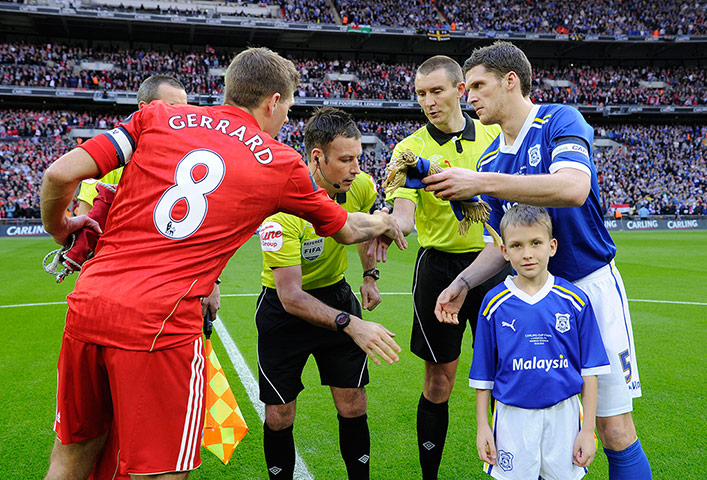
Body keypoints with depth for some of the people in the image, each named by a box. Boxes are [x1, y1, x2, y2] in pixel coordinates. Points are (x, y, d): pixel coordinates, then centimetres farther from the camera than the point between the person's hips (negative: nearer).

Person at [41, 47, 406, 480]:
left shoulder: (158, 116, 9)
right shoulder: (282, 165, 5)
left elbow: (60, 174, 2)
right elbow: (349, 229, 20)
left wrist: (60, 228, 22)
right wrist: (386, 221, 42)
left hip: (87, 306, 4)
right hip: (160, 326, -4)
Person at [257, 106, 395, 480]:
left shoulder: (361, 187, -12)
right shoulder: (282, 206, -29)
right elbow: (291, 297, -32)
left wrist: (370, 275, 6)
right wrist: (349, 324, -42)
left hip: (336, 294, 4)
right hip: (284, 309, -4)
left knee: (353, 408, 3)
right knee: (279, 417, 2)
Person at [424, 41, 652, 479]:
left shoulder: (560, 121, -8)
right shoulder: (490, 160, 11)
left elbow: (574, 188, -30)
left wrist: (480, 183, -29)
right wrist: (463, 283, -1)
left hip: (591, 285, -5)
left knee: (616, 432, 1)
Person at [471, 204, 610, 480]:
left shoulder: (575, 300, -4)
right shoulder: (494, 303, -4)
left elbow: (590, 371, 0)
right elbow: (483, 374, 3)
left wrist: (588, 429, -1)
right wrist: (482, 426, 3)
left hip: (563, 415, 1)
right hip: (513, 416, 0)